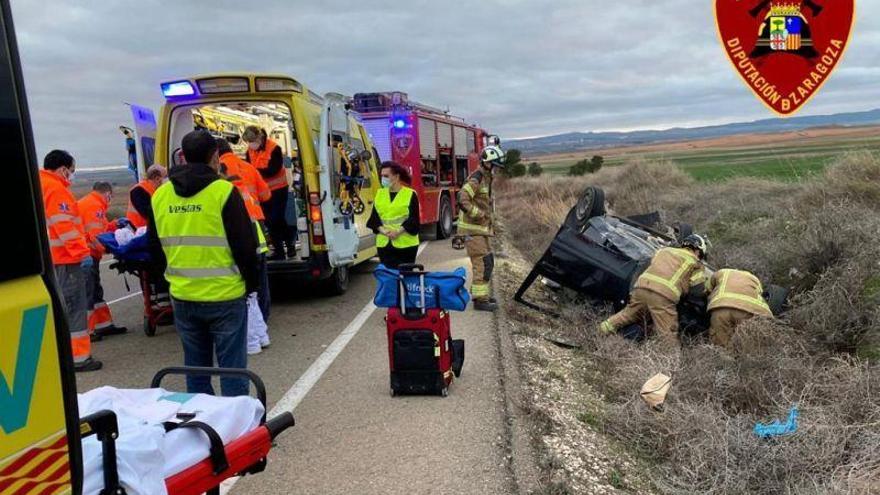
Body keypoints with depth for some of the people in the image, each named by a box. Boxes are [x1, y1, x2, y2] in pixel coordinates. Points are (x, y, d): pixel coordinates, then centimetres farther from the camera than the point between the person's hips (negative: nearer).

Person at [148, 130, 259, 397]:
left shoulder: (160, 195, 5)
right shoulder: (224, 192, -12)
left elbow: (155, 247, 14)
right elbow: (245, 245, -11)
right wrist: (251, 282, 3)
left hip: (182, 297, 5)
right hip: (225, 296, -5)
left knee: (195, 366, 18)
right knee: (232, 367, 4)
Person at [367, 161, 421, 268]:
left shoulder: (410, 194, -1)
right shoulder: (379, 194, 12)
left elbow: (413, 219, -6)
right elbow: (374, 217, 8)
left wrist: (398, 231, -17)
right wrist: (383, 230, -10)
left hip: (406, 244, -3)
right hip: (384, 243, 3)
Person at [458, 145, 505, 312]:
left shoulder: (486, 179, 15)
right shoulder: (476, 179, -16)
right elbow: (463, 201, -27)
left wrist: (490, 225, 18)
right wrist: (480, 215, -21)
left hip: (482, 228, 10)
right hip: (473, 229, -10)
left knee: (488, 262, 16)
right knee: (483, 263, -10)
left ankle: (480, 293, 27)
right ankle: (480, 299, -5)